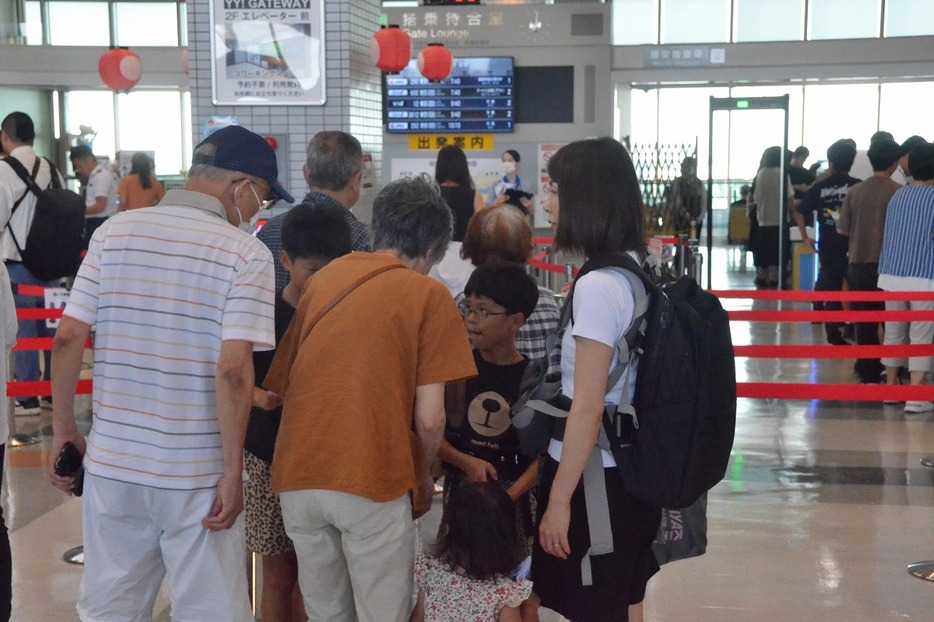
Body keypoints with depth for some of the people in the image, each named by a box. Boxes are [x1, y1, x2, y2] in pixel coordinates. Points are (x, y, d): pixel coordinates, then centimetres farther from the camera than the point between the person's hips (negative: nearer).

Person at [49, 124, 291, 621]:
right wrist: (233, 475, -13)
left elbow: (67, 338, -1)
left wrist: (63, 431, 9)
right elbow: (233, 369, -19)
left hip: (111, 463, 4)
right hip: (196, 476, -4)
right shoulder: (246, 254, -10)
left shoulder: (114, 232, 2)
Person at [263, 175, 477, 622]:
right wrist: (422, 475, 13)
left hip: (297, 474, 5)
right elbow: (429, 418, -6)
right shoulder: (428, 294, 0)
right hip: (371, 479, -5)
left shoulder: (324, 278, 14)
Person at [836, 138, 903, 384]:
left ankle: (868, 373, 14)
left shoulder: (855, 191, 0)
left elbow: (842, 229, 5)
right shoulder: (898, 192, -10)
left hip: (858, 264, 3)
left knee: (865, 322, 10)